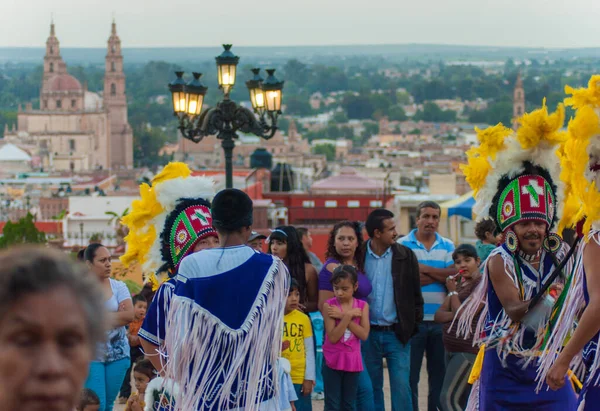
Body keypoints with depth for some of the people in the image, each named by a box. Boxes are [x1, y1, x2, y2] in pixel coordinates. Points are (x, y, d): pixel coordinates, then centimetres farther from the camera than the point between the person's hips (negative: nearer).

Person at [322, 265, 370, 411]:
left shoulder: (362, 306, 0)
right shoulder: (329, 305, -8)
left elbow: (364, 335, -12)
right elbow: (333, 337, -15)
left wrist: (343, 316, -16)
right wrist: (348, 316, -21)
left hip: (352, 360, 2)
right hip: (333, 360, -2)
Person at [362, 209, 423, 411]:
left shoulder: (406, 255, 0)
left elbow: (415, 294, 5)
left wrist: (414, 324, 1)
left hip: (397, 333, 0)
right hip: (369, 334, 0)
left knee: (401, 387, -4)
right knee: (372, 388, 9)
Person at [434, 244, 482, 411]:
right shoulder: (460, 284, 17)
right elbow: (438, 315, 10)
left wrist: (453, 291, -5)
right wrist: (454, 314, -9)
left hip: (468, 351, -9)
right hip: (453, 350, 9)